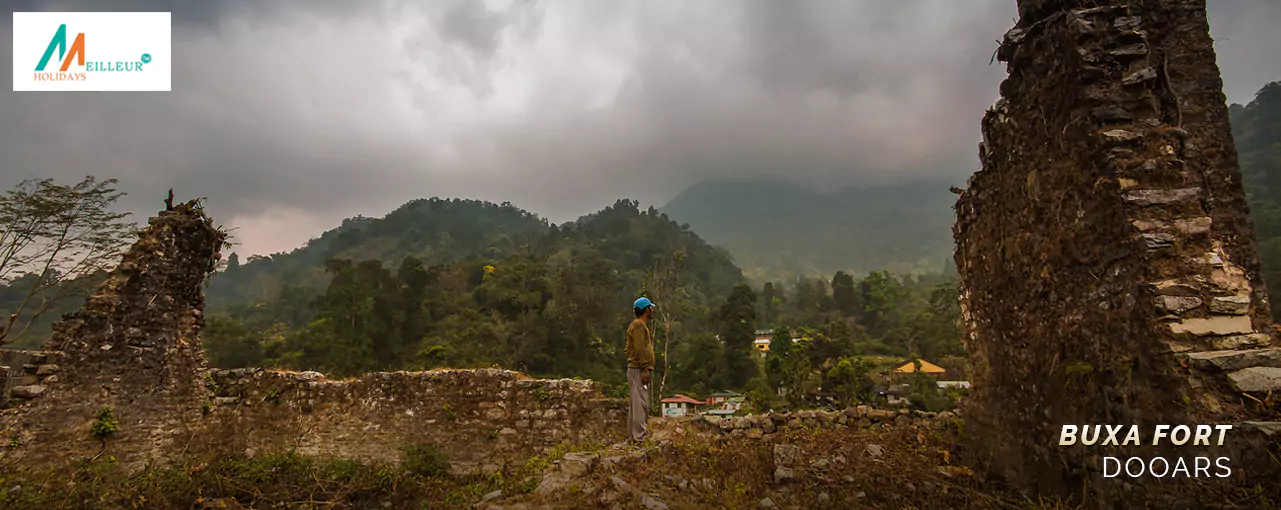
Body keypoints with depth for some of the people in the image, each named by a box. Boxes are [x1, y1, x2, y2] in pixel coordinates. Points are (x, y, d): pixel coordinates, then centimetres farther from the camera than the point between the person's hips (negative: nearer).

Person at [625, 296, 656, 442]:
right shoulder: (638, 325, -11)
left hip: (640, 370, 11)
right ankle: (640, 435, -8)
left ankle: (634, 434, 18)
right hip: (638, 370, -11)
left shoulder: (641, 325, 21)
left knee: (638, 403, 12)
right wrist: (645, 369, -22)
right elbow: (639, 349, -19)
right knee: (640, 403, -10)